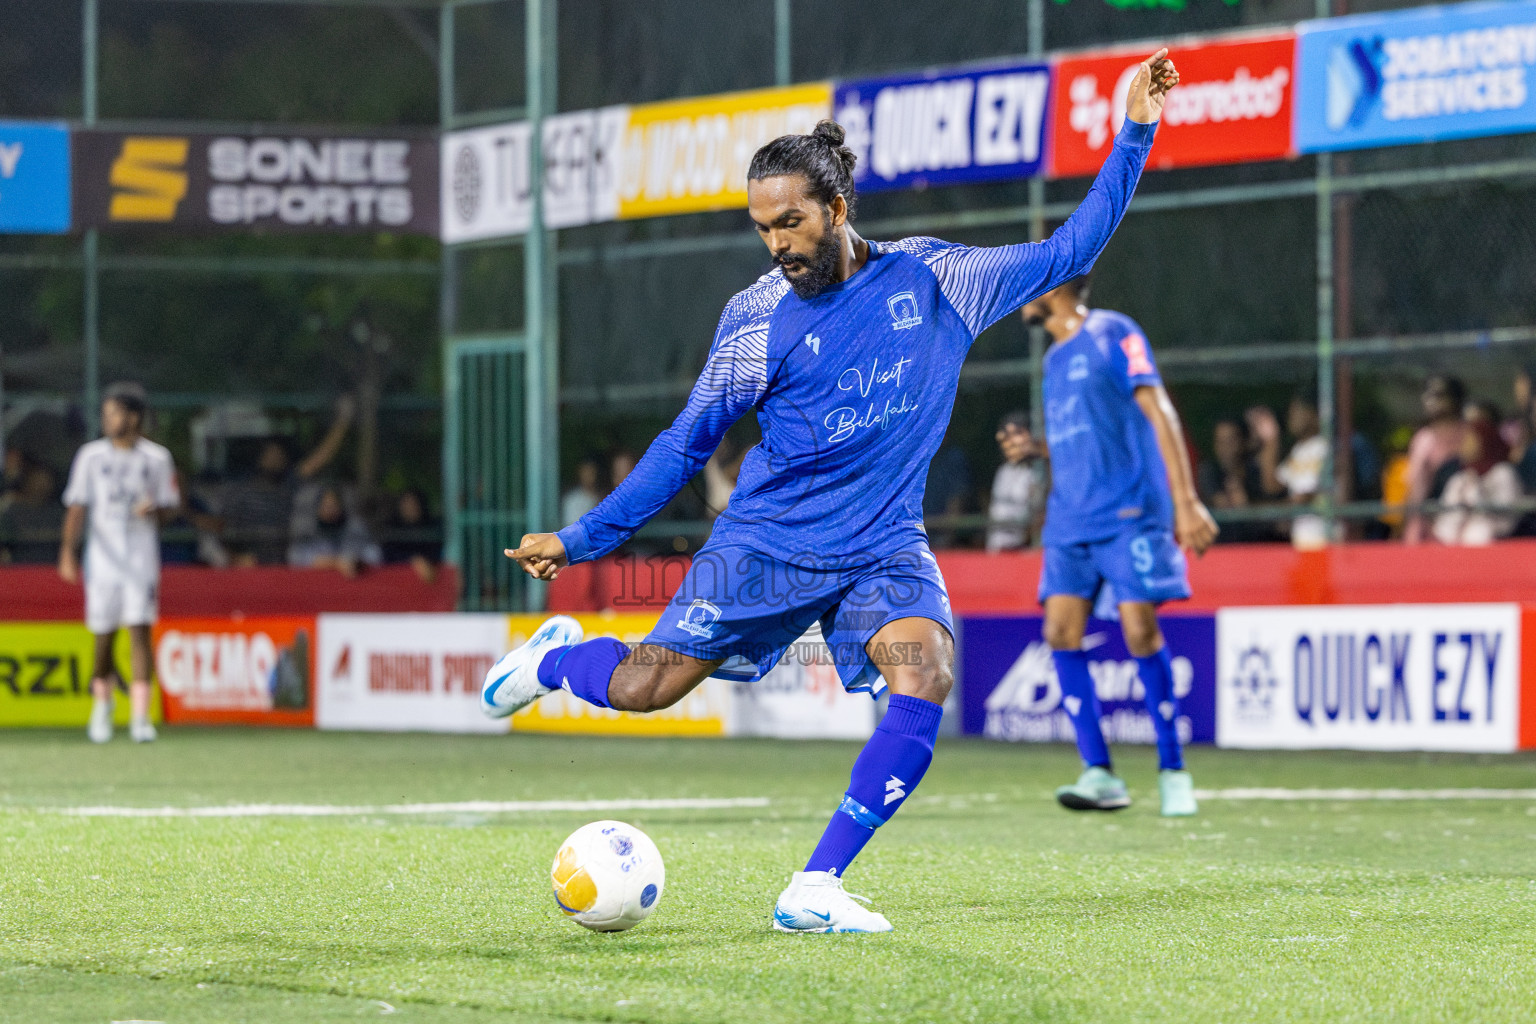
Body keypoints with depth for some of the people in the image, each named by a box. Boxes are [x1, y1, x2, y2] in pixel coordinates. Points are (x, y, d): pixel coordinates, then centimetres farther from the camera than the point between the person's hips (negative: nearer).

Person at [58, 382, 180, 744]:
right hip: (102, 556, 1)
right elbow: (77, 507, -1)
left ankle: (140, 715, -11)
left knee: (139, 630, -10)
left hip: (142, 559, -1)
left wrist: (154, 510, -15)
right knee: (104, 636, 6)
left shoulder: (156, 458, 3)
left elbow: (168, 505, 9)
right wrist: (68, 550, -13)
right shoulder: (91, 455, 3)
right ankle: (102, 704, 30)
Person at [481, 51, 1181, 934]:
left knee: (926, 674, -27)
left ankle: (814, 889, -21)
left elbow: (1066, 254, 9)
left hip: (885, 550, 1)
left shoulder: (933, 280, 2)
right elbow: (688, 443, 6)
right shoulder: (758, 316, -2)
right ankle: (556, 657, 29)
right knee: (645, 688, -10)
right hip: (769, 541, -1)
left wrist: (1135, 134, 4)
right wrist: (580, 540, 5)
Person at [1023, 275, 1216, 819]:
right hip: (1069, 519, 7)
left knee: (1140, 631, -12)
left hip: (1128, 513, -7)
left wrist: (1186, 501, -17)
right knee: (1061, 631, -7)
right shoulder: (1054, 360, 20)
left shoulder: (1111, 334, -3)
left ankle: (1173, 773, 0)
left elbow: (1158, 413, -10)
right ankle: (1099, 774, -5)